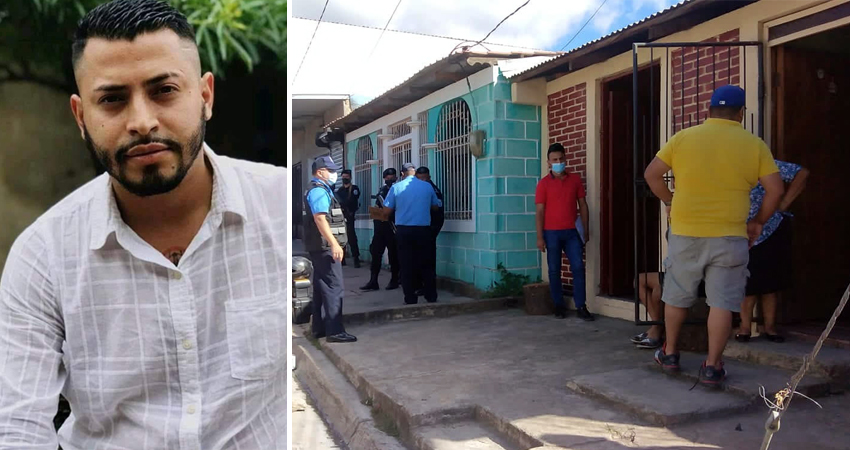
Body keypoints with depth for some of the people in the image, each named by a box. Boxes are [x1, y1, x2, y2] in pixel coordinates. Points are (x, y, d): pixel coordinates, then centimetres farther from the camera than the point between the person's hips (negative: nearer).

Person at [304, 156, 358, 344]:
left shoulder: (321, 190, 20)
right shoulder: (319, 191, -12)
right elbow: (320, 219, -24)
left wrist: (334, 244, 25)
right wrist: (334, 244, -29)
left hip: (322, 247, 11)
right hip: (325, 247, -11)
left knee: (321, 287, 13)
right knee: (334, 287, -11)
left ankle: (319, 328, 20)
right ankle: (335, 331, -11)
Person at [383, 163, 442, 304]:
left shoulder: (396, 187, -4)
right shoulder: (427, 186, -1)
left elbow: (388, 209, -1)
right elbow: (435, 206, 11)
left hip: (404, 230, -1)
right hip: (423, 230, 1)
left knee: (407, 265, 6)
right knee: (426, 264, 11)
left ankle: (410, 299, 8)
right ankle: (431, 296, 15)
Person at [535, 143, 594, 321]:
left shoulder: (575, 179, 6)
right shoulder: (543, 183, -2)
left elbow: (583, 205, 10)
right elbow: (540, 211, -3)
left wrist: (586, 231, 6)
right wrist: (540, 237, -8)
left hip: (571, 232, 2)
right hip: (551, 233, -2)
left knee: (578, 267, -4)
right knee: (554, 270, 4)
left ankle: (581, 307, 1)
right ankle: (559, 305, 15)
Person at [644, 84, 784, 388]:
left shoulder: (682, 138, 1)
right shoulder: (754, 145, 0)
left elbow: (651, 174, 2)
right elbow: (775, 189, -3)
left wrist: (670, 201, 15)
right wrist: (759, 221, 11)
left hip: (685, 233, 1)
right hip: (729, 236, -1)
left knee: (677, 296, 15)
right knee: (722, 302, 5)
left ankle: (670, 354, 28)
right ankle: (712, 367, 9)